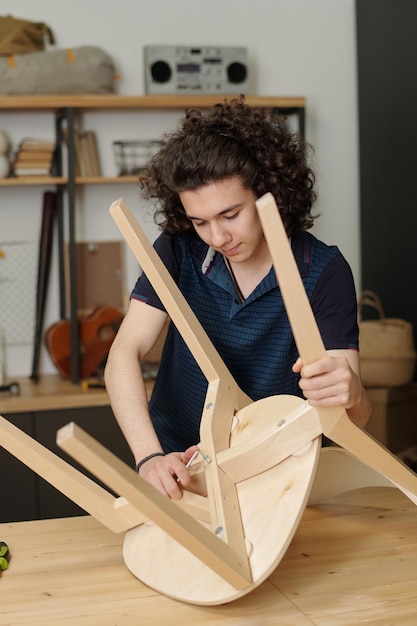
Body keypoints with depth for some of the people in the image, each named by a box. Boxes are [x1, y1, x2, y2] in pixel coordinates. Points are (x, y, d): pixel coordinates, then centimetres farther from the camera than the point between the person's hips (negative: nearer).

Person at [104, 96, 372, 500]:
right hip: (177, 470, 1)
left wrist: (349, 394, -42)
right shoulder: (179, 251, -7)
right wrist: (149, 457, -30)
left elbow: (356, 418, -17)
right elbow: (125, 354, -15)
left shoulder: (323, 272, -13)